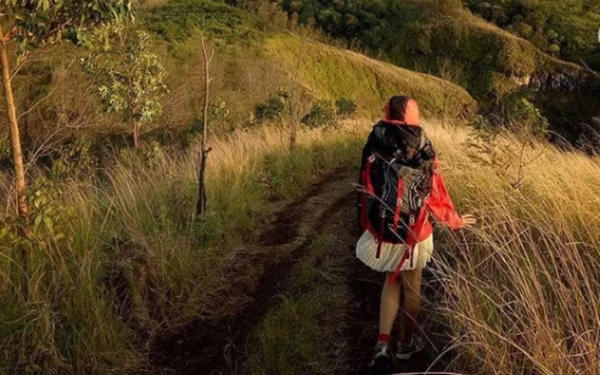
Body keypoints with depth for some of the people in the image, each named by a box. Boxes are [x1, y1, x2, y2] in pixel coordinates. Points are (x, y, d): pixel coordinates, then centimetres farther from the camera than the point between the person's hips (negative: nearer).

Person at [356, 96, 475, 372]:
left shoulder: (374, 146, -7)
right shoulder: (421, 149, -14)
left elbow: (365, 190, 0)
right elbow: (434, 192, -7)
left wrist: (367, 226, 14)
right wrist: (454, 220, 10)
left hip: (383, 230, 2)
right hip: (413, 232, -2)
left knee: (392, 282, 20)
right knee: (412, 287, 17)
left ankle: (382, 344, 8)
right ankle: (406, 343, 33)